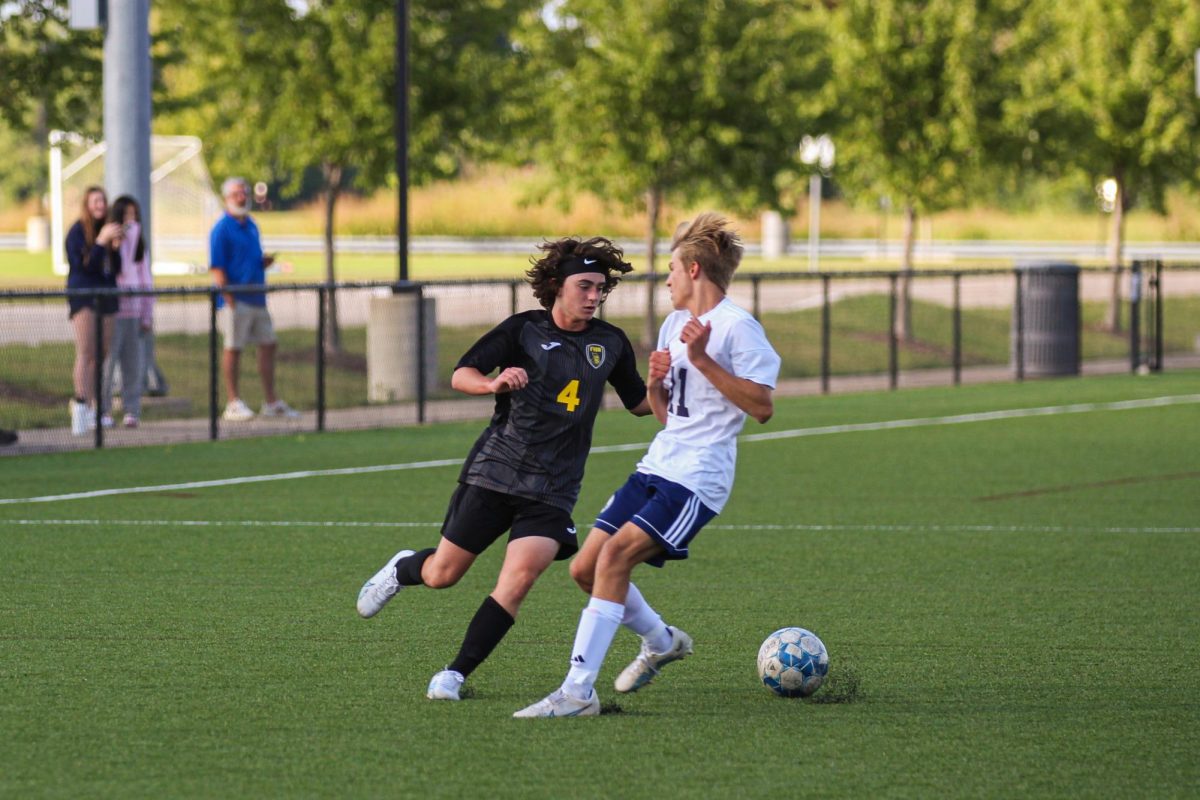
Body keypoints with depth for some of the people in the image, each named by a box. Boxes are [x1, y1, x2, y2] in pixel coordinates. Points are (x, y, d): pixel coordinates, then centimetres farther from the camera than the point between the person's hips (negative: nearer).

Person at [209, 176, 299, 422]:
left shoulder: (251, 226, 16)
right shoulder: (222, 229, -8)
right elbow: (217, 268, -12)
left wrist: (265, 261, 2)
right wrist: (228, 298, -19)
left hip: (257, 298, 8)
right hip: (236, 300, -8)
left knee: (268, 345, 9)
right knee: (233, 348, -3)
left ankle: (271, 402, 17)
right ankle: (233, 403, 2)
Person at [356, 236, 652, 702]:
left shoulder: (611, 343, 5)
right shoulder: (524, 329, -4)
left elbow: (640, 403, 17)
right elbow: (461, 375, -7)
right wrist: (494, 384, -28)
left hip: (553, 489, 1)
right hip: (494, 472, -1)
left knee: (520, 575, -20)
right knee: (443, 575, 6)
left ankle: (455, 675, -11)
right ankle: (401, 569, 44)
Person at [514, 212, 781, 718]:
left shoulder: (736, 328, -10)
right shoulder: (674, 325, 17)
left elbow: (762, 406, -18)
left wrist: (702, 360, -21)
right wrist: (655, 383, 2)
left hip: (698, 478, -9)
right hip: (656, 467, 9)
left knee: (615, 555, -23)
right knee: (585, 568, 5)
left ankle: (578, 691, -24)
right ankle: (662, 642, 31)